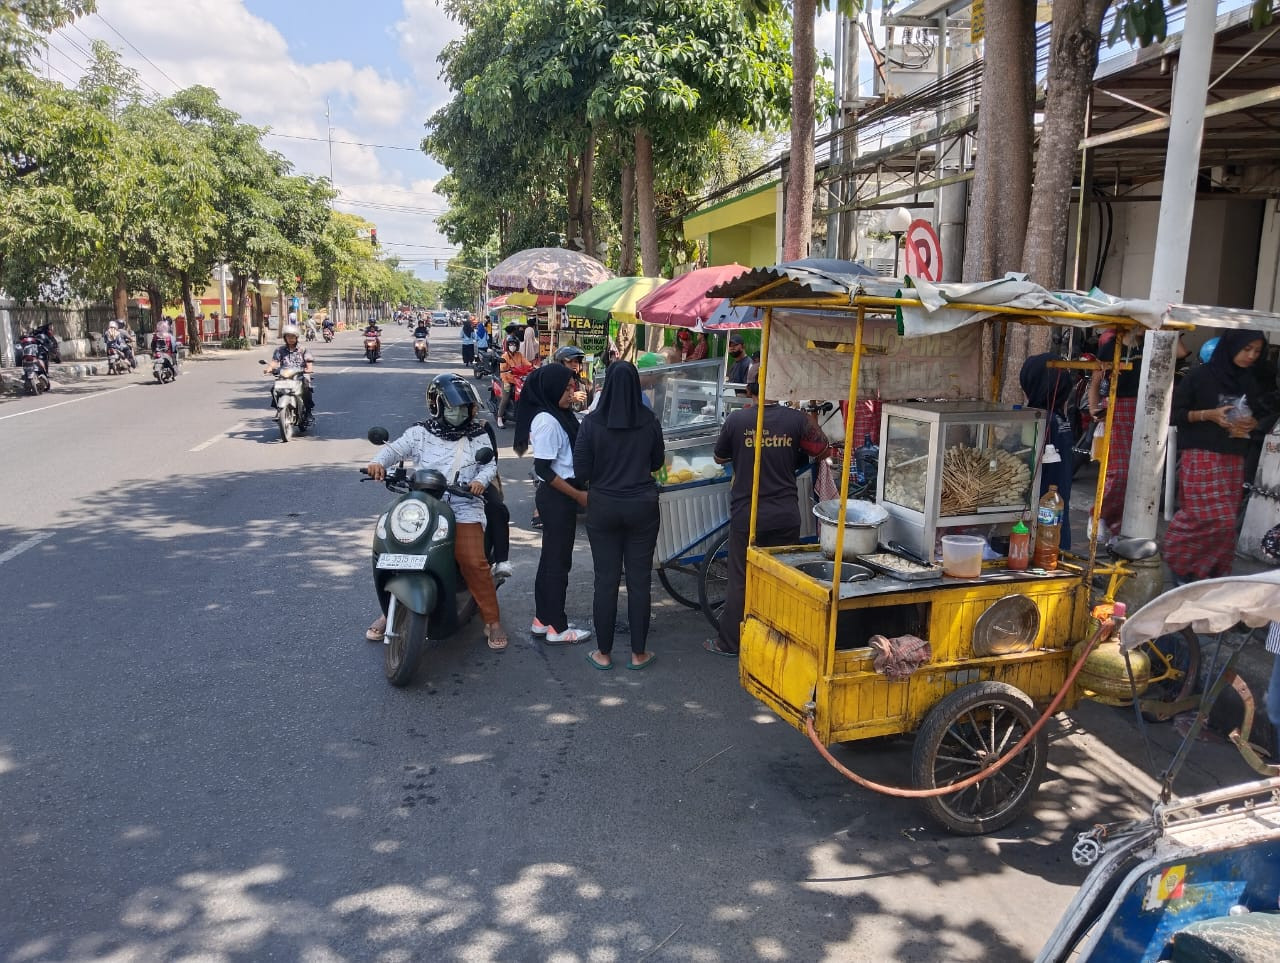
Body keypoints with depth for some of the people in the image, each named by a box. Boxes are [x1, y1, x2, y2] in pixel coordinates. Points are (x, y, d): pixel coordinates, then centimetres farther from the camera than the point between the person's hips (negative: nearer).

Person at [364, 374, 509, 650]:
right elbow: (395, 448, 4)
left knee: (474, 563, -15)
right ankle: (390, 613, 25)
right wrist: (378, 462, -16)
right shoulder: (422, 433, 7)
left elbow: (490, 463, 5)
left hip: (464, 509, -2)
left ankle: (492, 621, 0)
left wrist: (481, 480, -16)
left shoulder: (478, 435, 8)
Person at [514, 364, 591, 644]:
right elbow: (543, 469, -21)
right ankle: (557, 628, 11)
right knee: (559, 561, 0)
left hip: (559, 496, 9)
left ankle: (542, 619, 27)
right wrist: (578, 495, -17)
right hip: (557, 498, -9)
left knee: (551, 558, 16)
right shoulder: (547, 421, -19)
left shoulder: (559, 416, 8)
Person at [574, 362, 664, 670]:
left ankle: (603, 653, 18)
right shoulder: (649, 422, -6)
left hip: (603, 508, 0)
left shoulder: (592, 423, -11)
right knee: (639, 580, 8)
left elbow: (580, 472, -8)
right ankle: (638, 654, 18)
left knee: (606, 580, 9)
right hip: (642, 506, 1)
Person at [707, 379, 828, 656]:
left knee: (739, 580, 9)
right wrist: (812, 419, 22)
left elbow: (719, 458, 5)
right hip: (785, 516, 2)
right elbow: (819, 449, 8)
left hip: (747, 516, -1)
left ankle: (729, 642, 18)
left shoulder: (737, 419, -9)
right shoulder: (796, 419, -6)